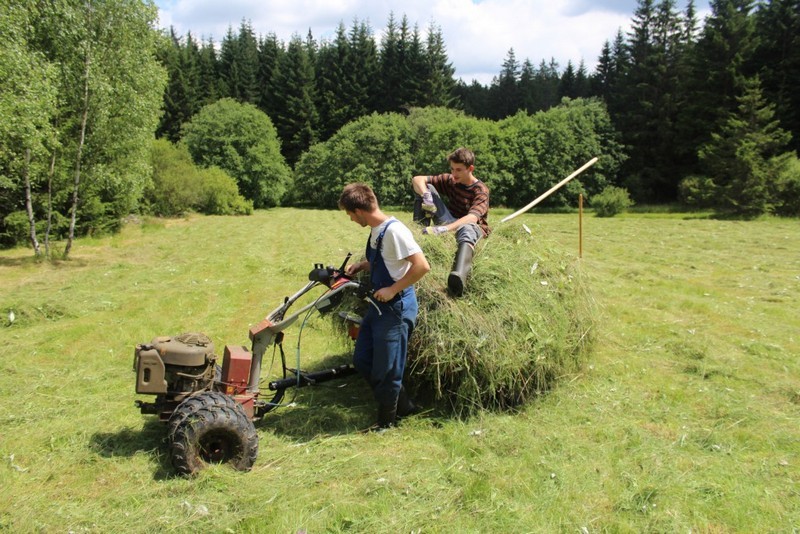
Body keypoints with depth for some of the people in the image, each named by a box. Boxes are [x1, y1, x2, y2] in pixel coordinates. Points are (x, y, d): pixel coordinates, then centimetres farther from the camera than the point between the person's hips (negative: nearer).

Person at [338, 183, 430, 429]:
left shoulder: (394, 230, -21)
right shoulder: (376, 230, 7)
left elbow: (422, 266, -26)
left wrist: (393, 289, -21)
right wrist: (360, 266, 8)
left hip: (396, 308, -10)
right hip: (378, 306, 10)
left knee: (386, 370, 3)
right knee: (362, 360, 16)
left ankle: (386, 422, 23)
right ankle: (402, 405, 30)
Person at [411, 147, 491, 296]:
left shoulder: (481, 191, -17)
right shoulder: (450, 180, 0)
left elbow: (472, 218, -35)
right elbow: (417, 179, -5)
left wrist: (444, 229, -50)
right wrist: (426, 195, -29)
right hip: (450, 222, 6)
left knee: (466, 230, -49)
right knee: (426, 187, -6)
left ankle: (459, 277, -77)